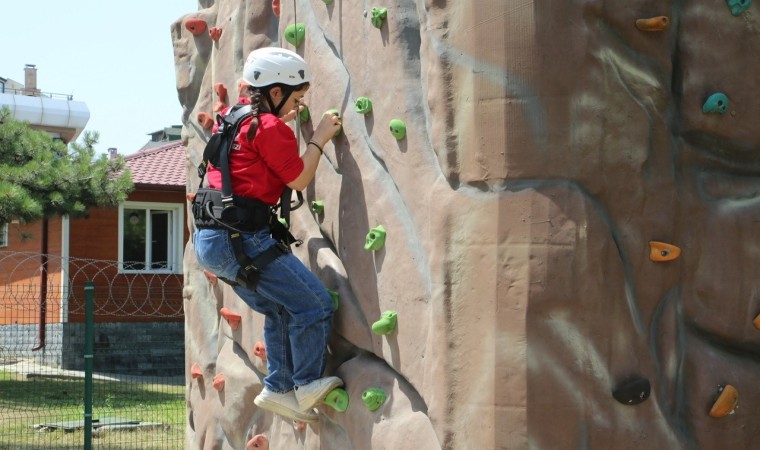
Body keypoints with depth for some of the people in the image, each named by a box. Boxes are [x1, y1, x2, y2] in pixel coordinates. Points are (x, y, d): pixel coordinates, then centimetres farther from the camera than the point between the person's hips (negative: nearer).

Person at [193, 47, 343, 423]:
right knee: (315, 306, -3)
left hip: (209, 239, 10)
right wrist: (319, 139, 6)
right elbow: (300, 179, -5)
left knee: (280, 310, 21)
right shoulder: (270, 128, -10)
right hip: (242, 238, -10)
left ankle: (278, 389, 23)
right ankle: (308, 387, 7)